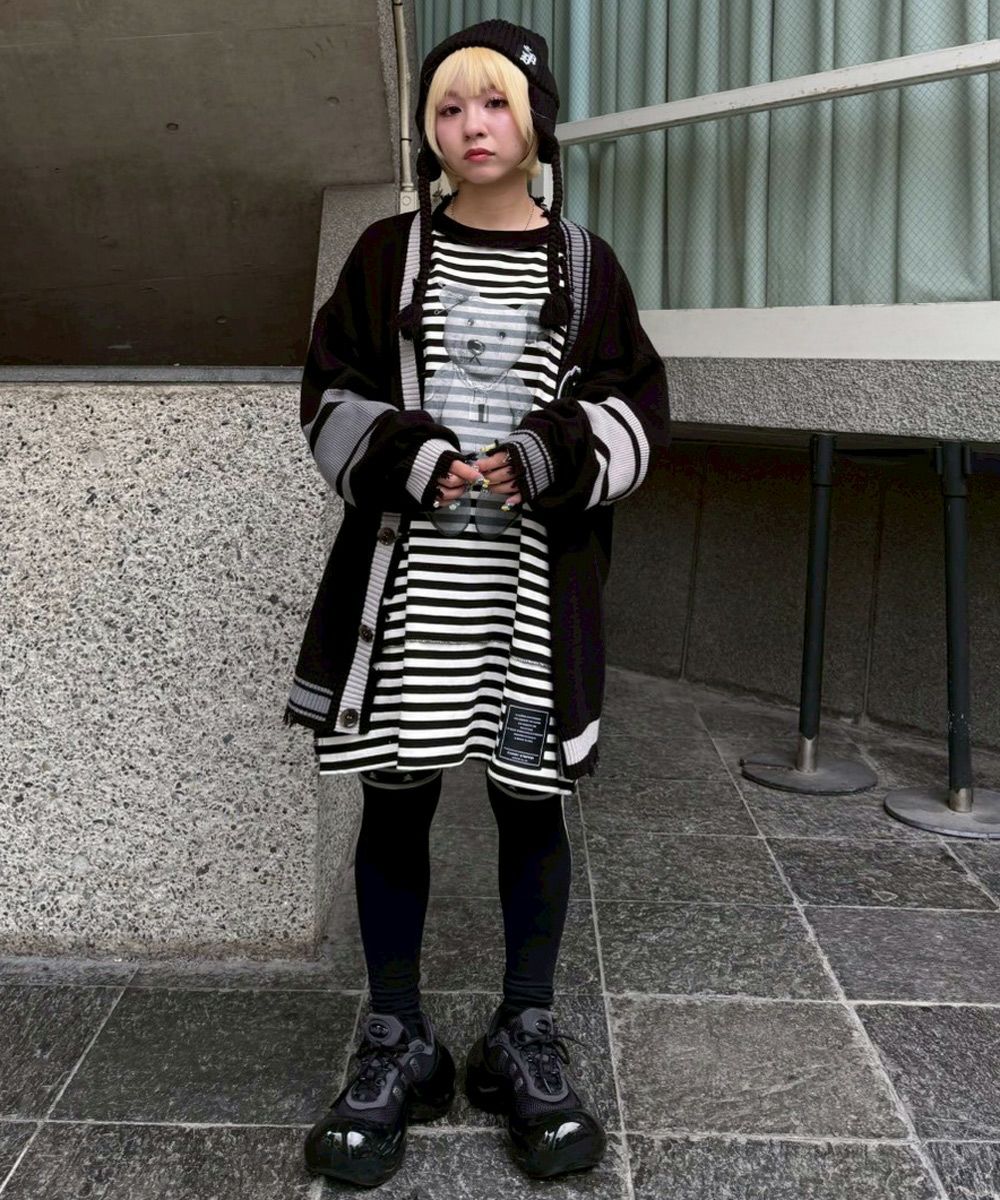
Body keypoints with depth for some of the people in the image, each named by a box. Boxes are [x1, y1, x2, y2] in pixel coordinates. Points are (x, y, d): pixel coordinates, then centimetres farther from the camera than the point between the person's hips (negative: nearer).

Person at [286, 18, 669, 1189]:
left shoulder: (584, 264, 8)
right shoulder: (388, 252, 8)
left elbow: (636, 404, 5)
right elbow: (331, 392, 5)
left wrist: (542, 461, -13)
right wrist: (412, 462, -13)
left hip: (537, 579, 0)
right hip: (404, 572, 0)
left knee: (531, 803, 5)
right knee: (395, 798, 4)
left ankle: (526, 1040, 22)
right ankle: (396, 1045, 20)